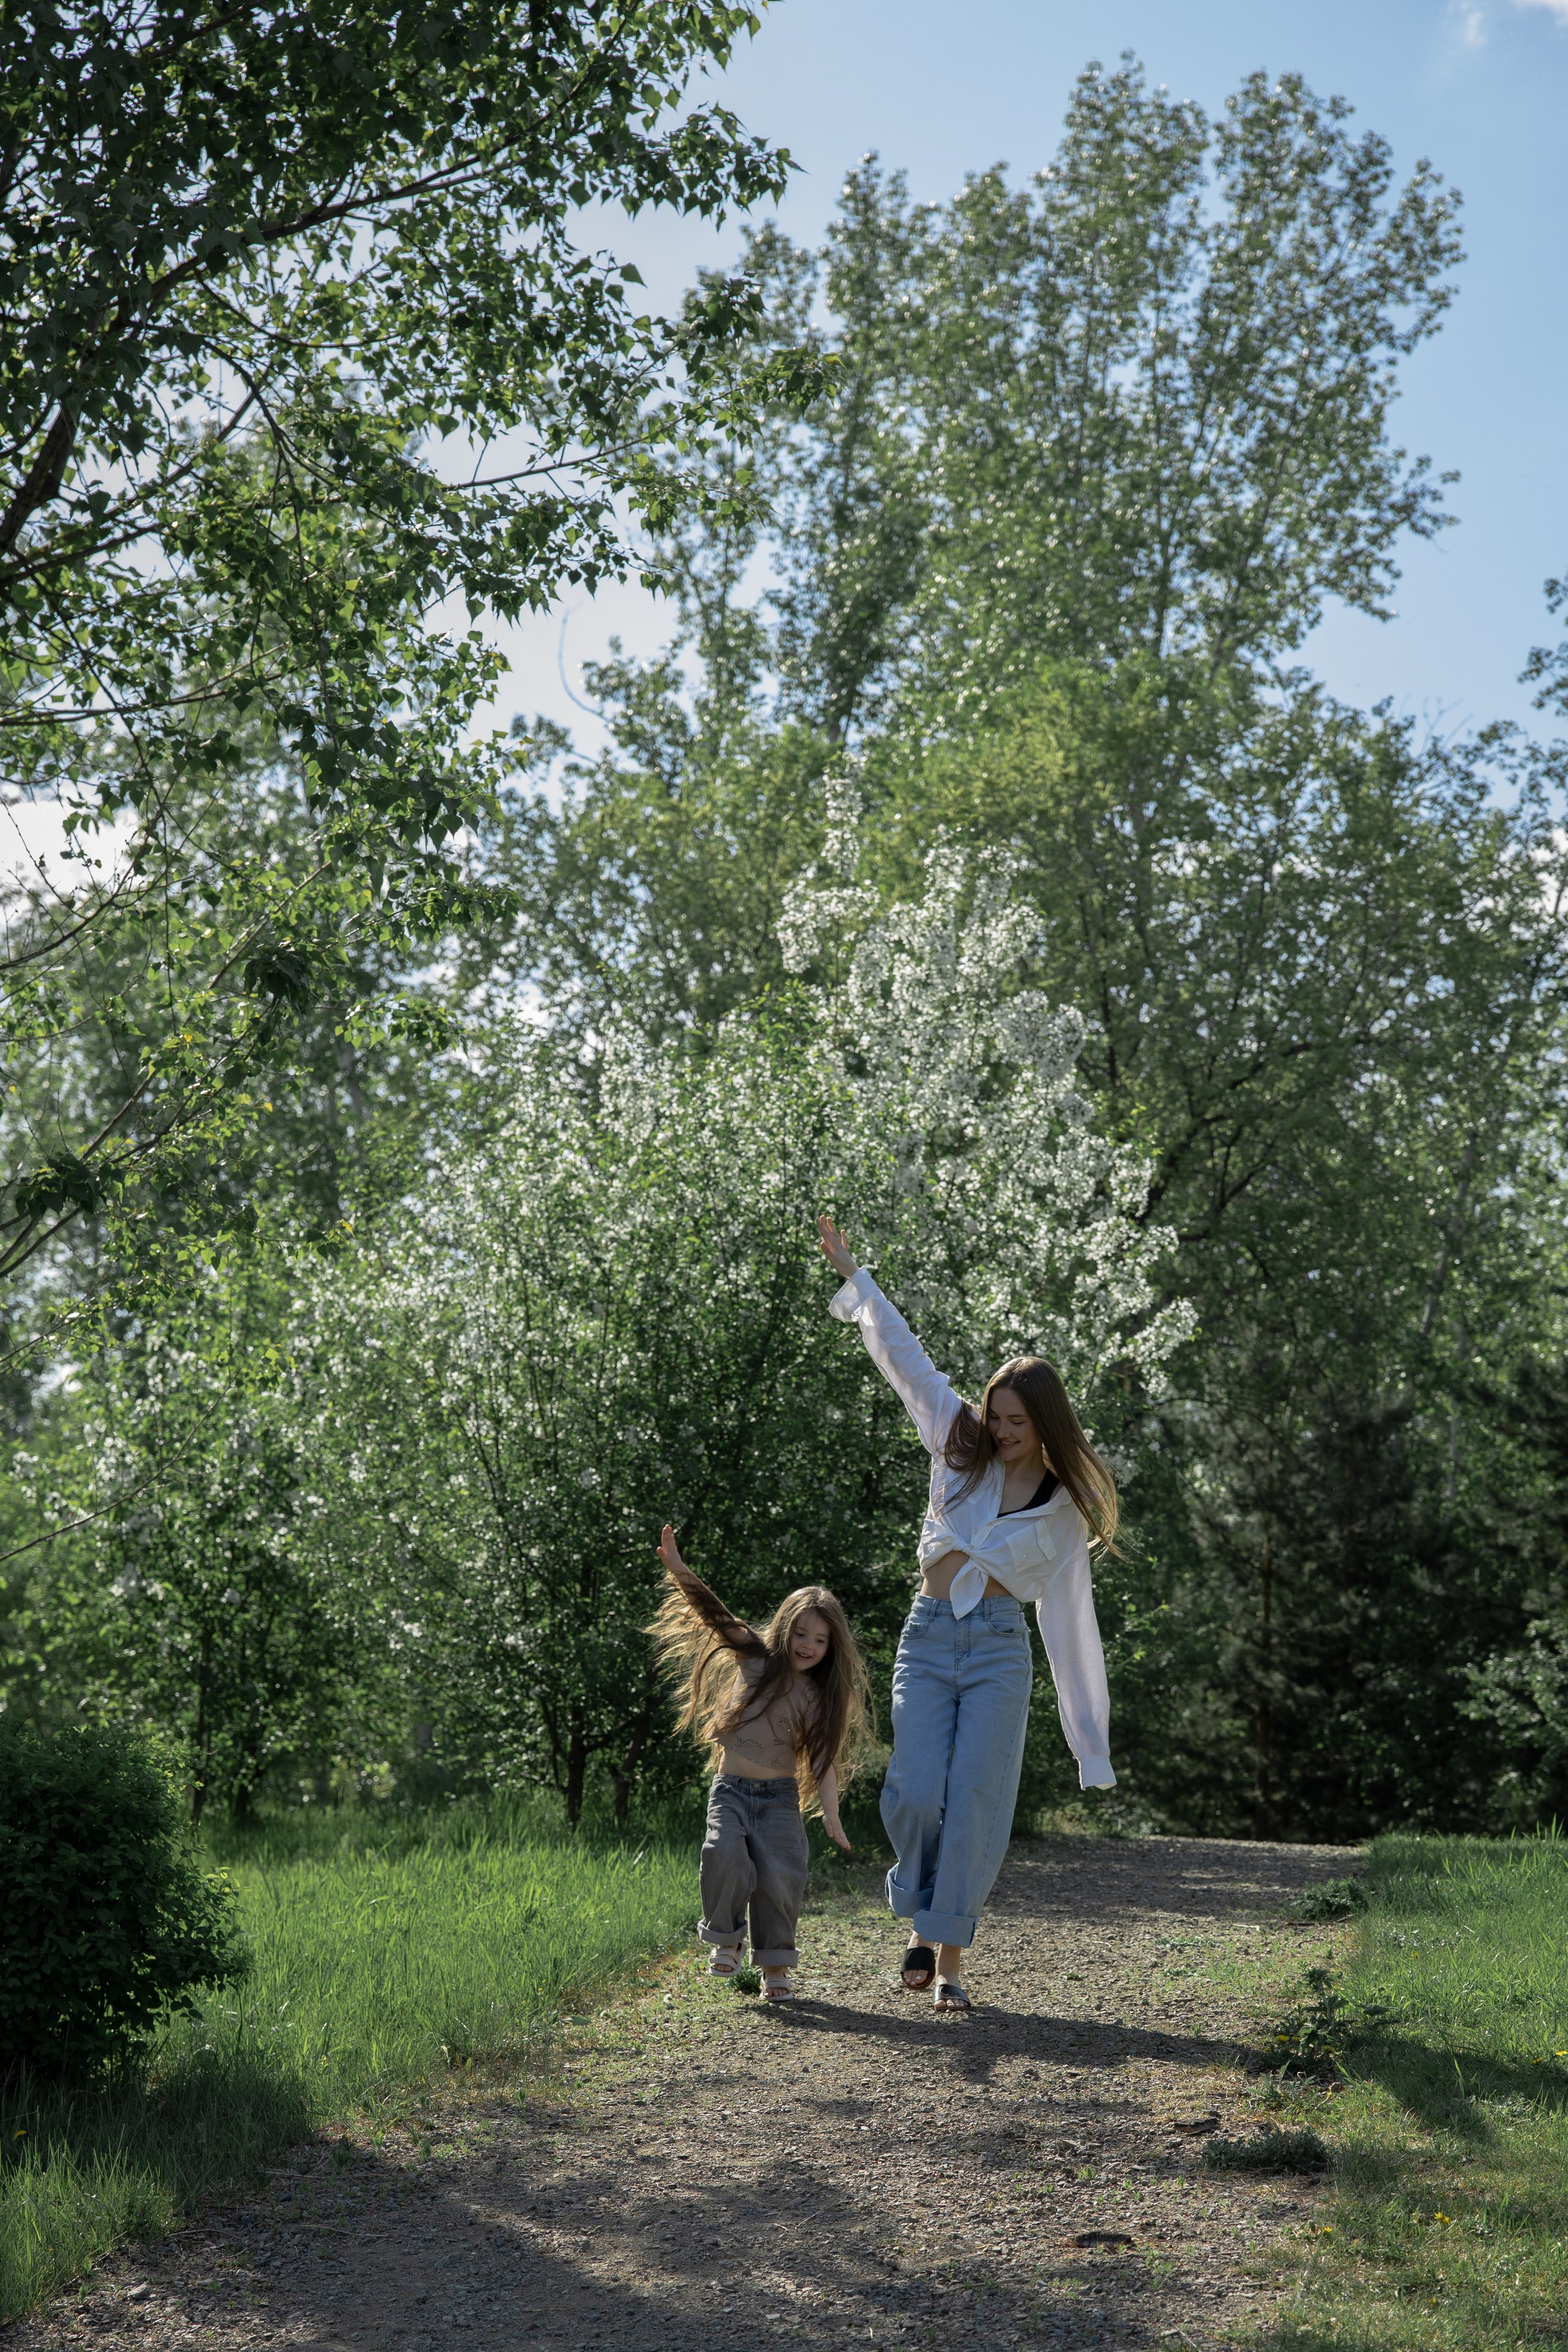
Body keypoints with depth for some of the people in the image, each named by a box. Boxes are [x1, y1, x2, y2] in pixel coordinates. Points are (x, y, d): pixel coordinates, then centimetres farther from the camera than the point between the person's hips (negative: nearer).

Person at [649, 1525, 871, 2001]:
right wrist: (678, 1570, -21)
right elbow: (713, 1613, -8)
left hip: (780, 1796, 0)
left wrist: (830, 1814, -17)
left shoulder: (818, 1698, 1)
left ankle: (775, 1964, 4)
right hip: (731, 1789, 0)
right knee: (725, 1855, -25)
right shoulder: (755, 1657, 1)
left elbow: (824, 1761, -3)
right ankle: (725, 1939, 0)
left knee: (781, 1876, -17)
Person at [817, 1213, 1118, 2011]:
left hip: (999, 1652, -1)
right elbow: (904, 1356, 9)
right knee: (916, 1795, -14)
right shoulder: (961, 1447, 6)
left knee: (976, 1805, -10)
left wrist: (1093, 1744, 7)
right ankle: (922, 1917, 13)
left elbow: (1071, 1622, 7)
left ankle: (950, 1955, 2)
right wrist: (851, 1272, 12)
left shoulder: (1065, 1508, 4)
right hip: (927, 1642, 1)